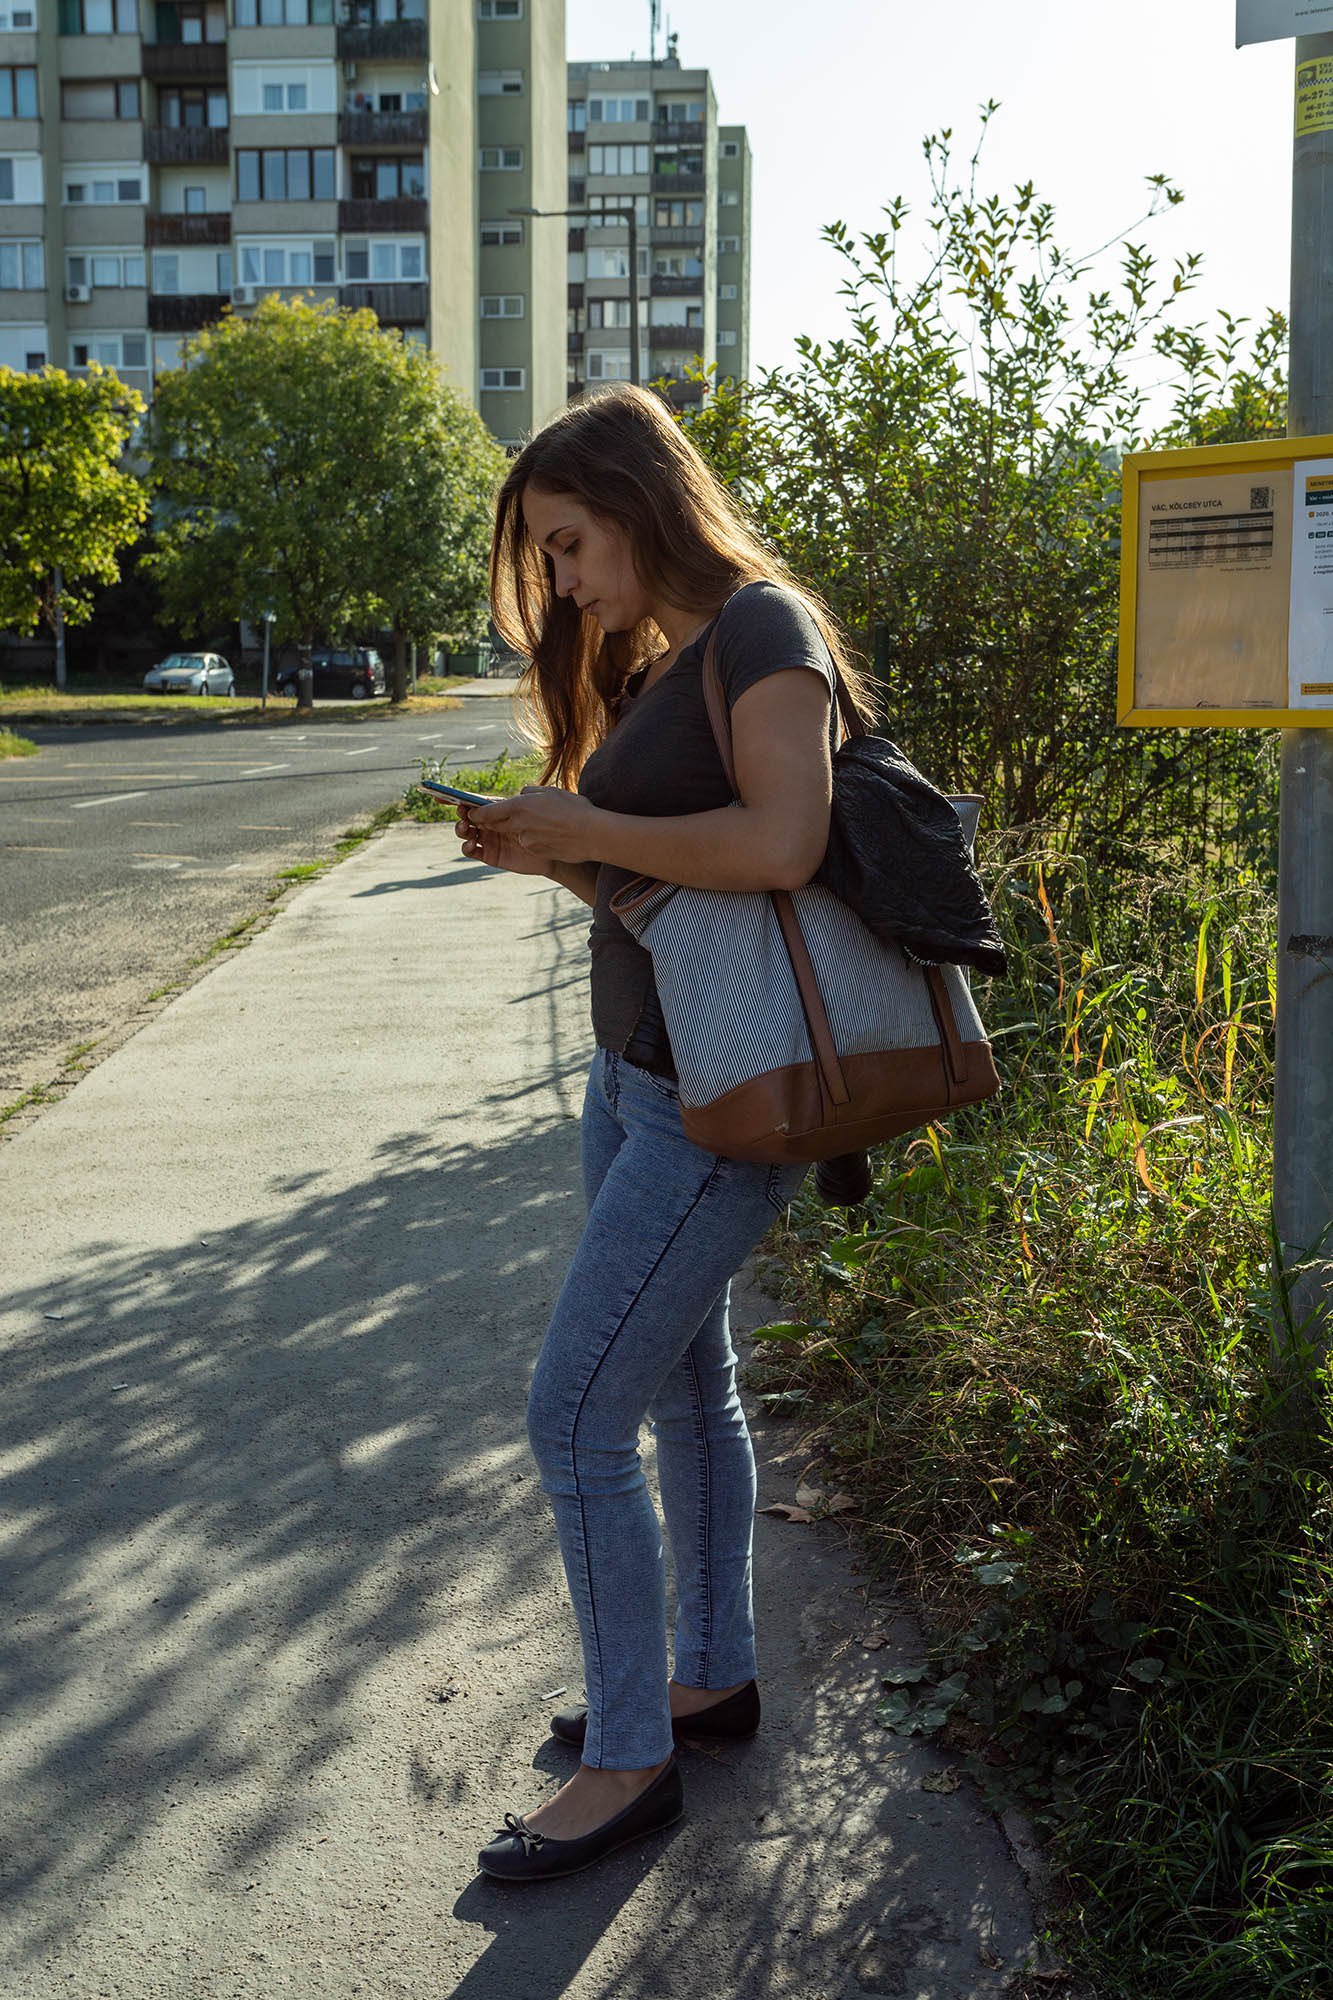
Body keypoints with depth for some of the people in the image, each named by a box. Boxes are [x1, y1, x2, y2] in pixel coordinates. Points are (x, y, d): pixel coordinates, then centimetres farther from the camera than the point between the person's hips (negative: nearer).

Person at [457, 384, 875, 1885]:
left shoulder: (764, 628, -13)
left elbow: (780, 845, -28)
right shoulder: (660, 663, 15)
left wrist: (589, 828, -18)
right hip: (639, 1075, 10)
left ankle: (630, 1761, 8)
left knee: (575, 1417, -7)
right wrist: (547, 854, 0)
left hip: (720, 1103, -10)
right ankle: (713, 1676, 34)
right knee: (683, 1386, 18)